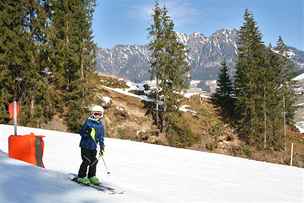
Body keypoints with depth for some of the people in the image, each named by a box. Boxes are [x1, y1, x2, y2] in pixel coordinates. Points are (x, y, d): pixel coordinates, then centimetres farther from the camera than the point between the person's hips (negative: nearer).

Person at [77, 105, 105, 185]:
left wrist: (101, 147, 11)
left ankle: (92, 176, 24)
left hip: (93, 147, 5)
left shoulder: (101, 125, 8)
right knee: (87, 161, -6)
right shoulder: (88, 122, -8)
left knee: (94, 161, 7)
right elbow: (81, 132, -9)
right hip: (85, 145, -5)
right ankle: (81, 177, 9)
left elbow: (101, 137, 14)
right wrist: (87, 132, -28)